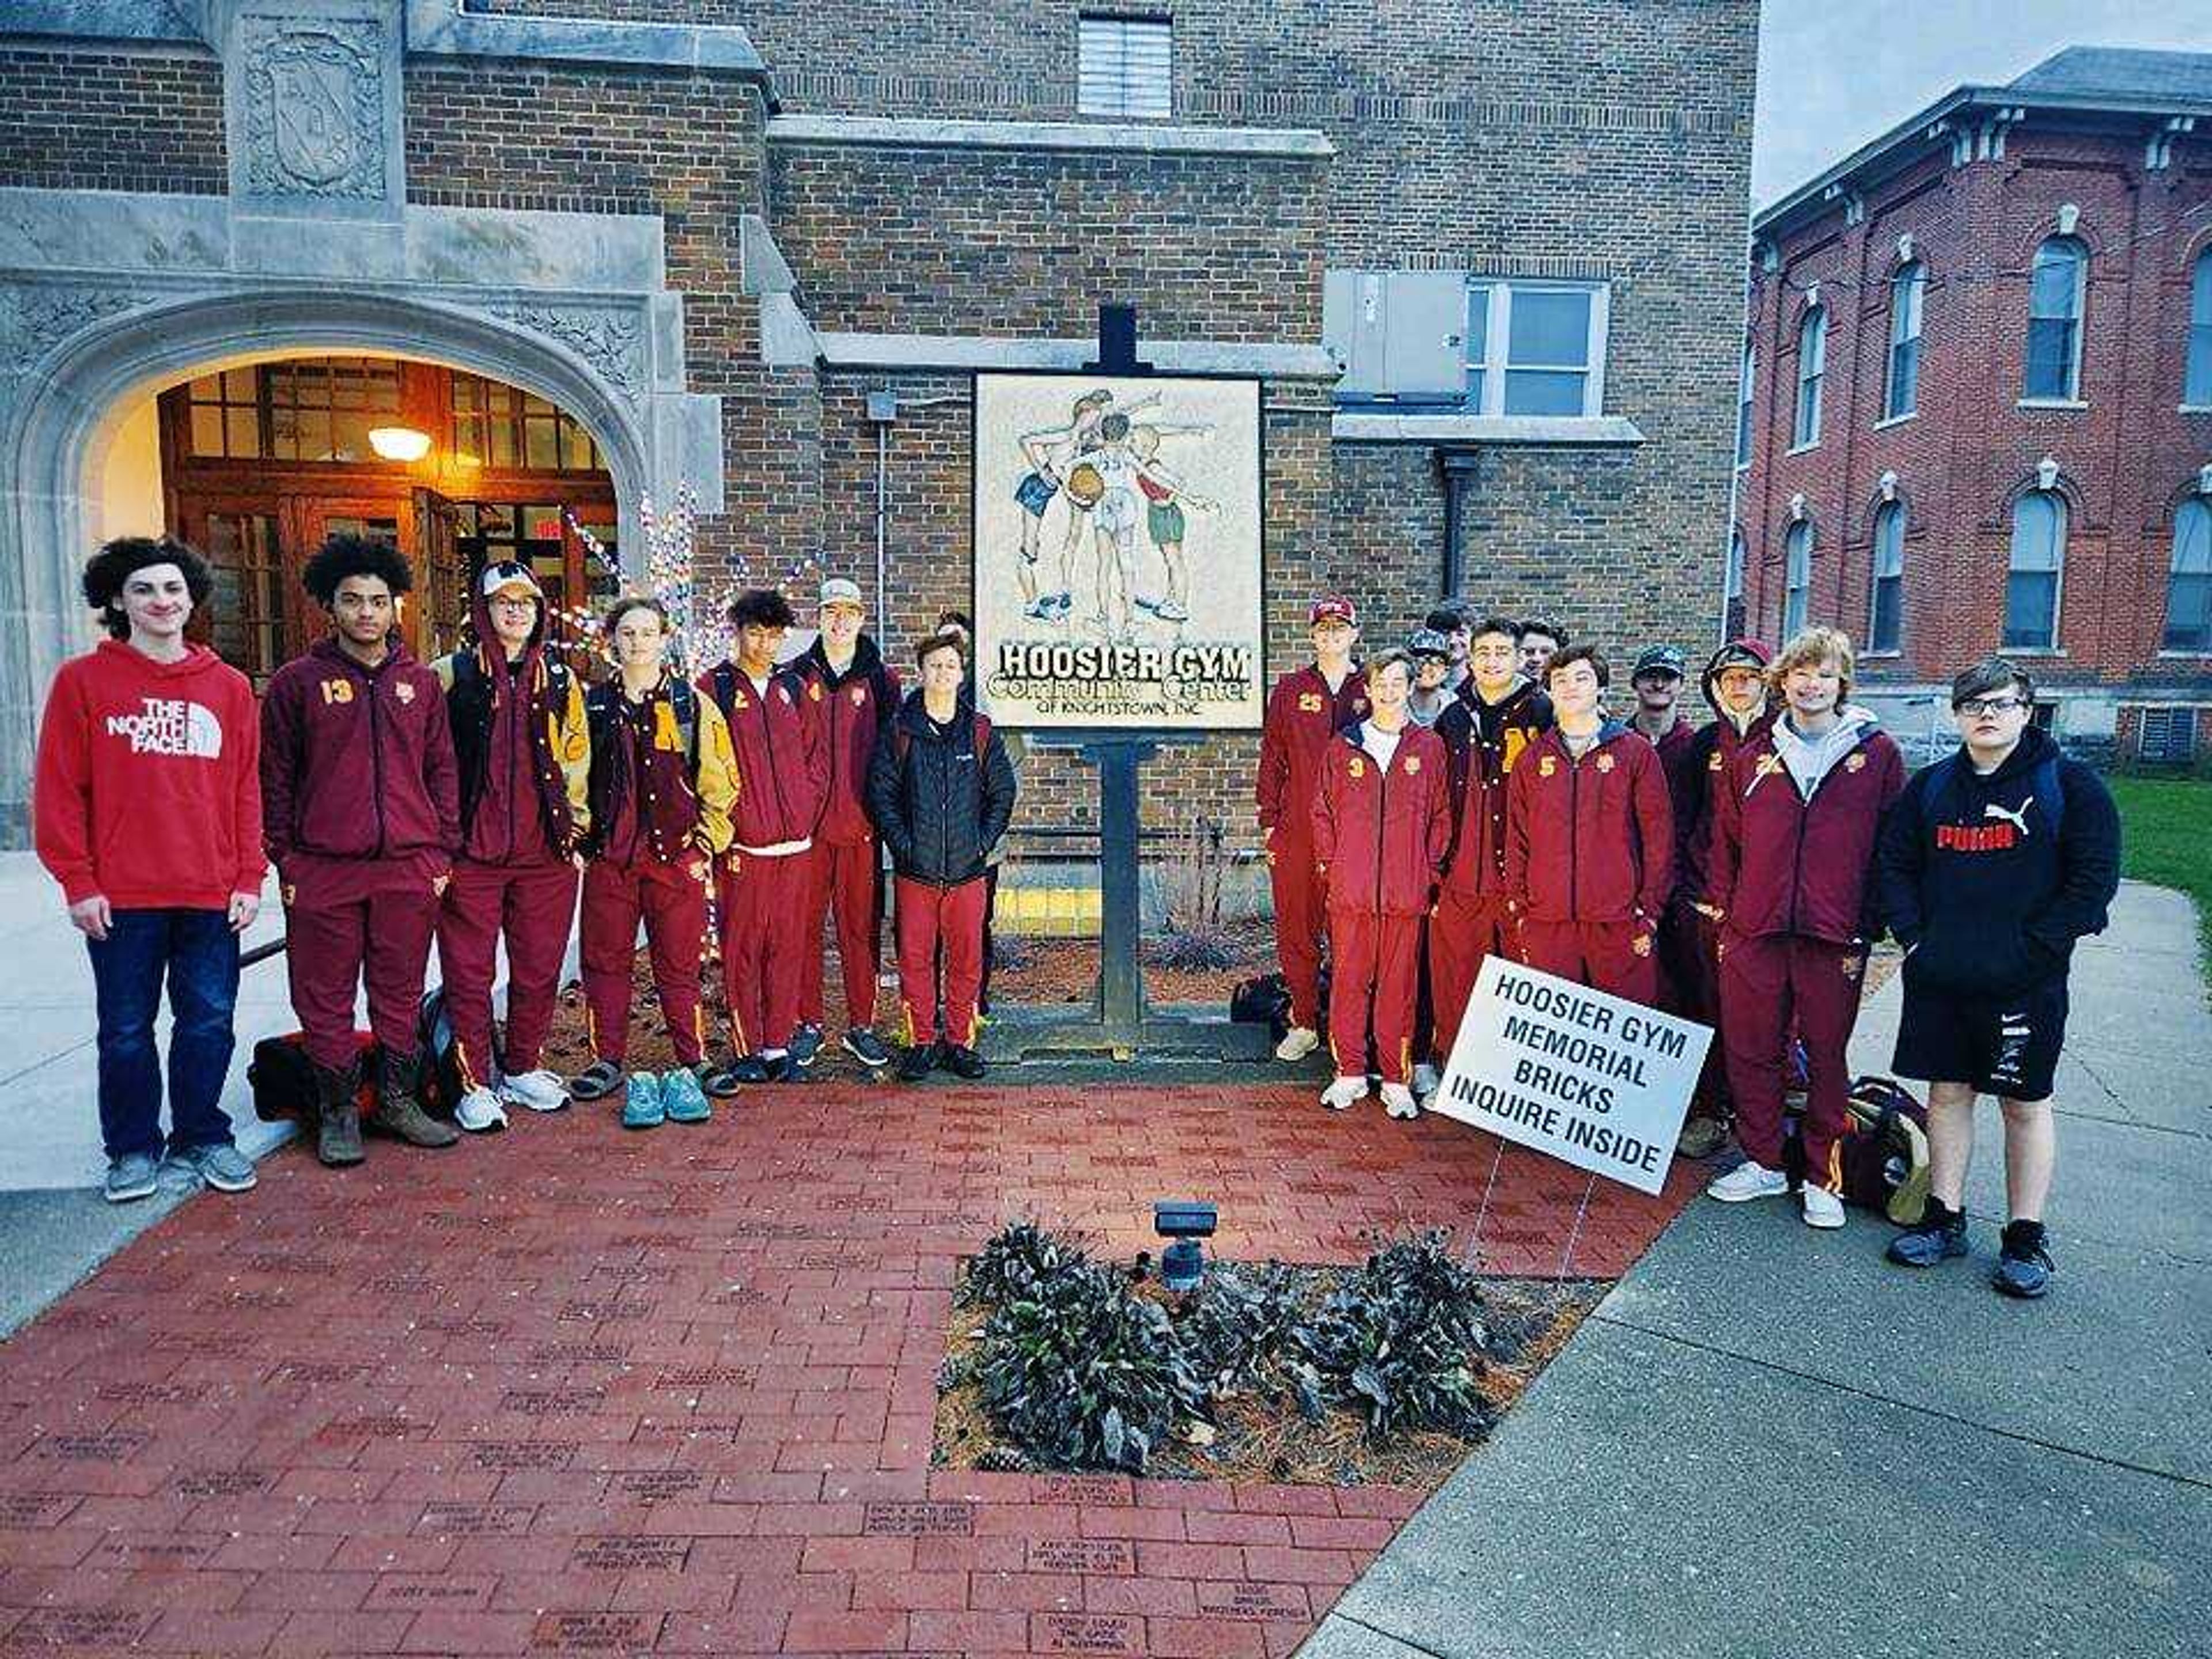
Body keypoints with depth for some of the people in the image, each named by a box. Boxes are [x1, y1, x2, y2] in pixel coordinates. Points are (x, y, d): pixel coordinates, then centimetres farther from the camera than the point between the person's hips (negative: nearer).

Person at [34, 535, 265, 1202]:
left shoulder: (229, 686, 8)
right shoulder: (82, 681, 2)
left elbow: (246, 790, 7)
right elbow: (59, 790, 0)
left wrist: (249, 879, 2)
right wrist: (78, 883, -5)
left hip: (212, 895, 1)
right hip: (120, 898, -1)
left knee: (210, 1022, 6)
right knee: (125, 1029, 8)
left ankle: (202, 1137, 22)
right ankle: (133, 1147, 23)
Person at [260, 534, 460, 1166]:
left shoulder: (421, 682, 9)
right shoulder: (297, 682, 2)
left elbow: (442, 769, 11)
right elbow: (275, 778, 3)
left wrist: (443, 851, 6)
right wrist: (284, 858, -2)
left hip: (410, 867, 2)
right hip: (323, 870, -2)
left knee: (400, 993, 11)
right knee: (326, 998, 6)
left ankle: (397, 1100, 24)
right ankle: (338, 1111, 18)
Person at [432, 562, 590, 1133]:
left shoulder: (559, 679, 11)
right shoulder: (451, 675, 0)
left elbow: (576, 758, 18)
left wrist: (575, 826, 12)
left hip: (546, 852, 3)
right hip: (471, 850, -3)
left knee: (540, 969, 10)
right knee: (469, 973, 2)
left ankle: (522, 1069, 26)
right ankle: (475, 1084, 12)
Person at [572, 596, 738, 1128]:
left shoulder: (693, 705, 4)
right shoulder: (592, 705, 10)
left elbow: (719, 782, 5)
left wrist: (706, 843, -1)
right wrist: (579, 837, 6)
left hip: (677, 855, -2)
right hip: (608, 855, 2)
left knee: (679, 965, 3)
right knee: (606, 962, 6)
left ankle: (692, 1063, 13)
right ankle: (608, 1062, 17)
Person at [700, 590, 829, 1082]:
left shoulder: (795, 687, 13)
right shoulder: (713, 687, 1)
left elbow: (816, 757, 16)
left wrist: (805, 815, 5)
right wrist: (727, 824, -8)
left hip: (795, 843, 4)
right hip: (742, 846, -4)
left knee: (787, 946, 7)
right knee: (741, 947, 0)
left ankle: (778, 1044, 16)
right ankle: (747, 1048, 9)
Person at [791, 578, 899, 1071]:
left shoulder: (881, 679, 7)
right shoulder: (797, 677, 7)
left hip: (861, 825, 0)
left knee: (862, 927, 4)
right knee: (805, 925, 5)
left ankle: (861, 1026, 14)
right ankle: (808, 1024, 16)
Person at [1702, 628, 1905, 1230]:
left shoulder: (1877, 754, 2)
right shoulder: (1753, 757, 9)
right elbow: (1725, 841, 13)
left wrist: (1873, 925, -2)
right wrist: (1722, 908, 7)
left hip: (1835, 936, -2)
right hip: (1754, 931, 3)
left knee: (1827, 1056, 7)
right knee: (1750, 1051, 7)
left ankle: (1823, 1179, 19)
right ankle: (1764, 1163, 22)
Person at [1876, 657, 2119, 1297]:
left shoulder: (2068, 784, -4)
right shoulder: (1932, 784, 8)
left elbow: (2095, 877, -8)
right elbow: (1896, 861, 13)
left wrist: (2034, 946, -13)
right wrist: (1913, 933, 1)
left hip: (2025, 981, -4)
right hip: (1939, 975, 4)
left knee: (2025, 1102, 7)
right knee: (1947, 1092, 11)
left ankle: (2026, 1237, 18)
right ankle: (1944, 1218, 22)